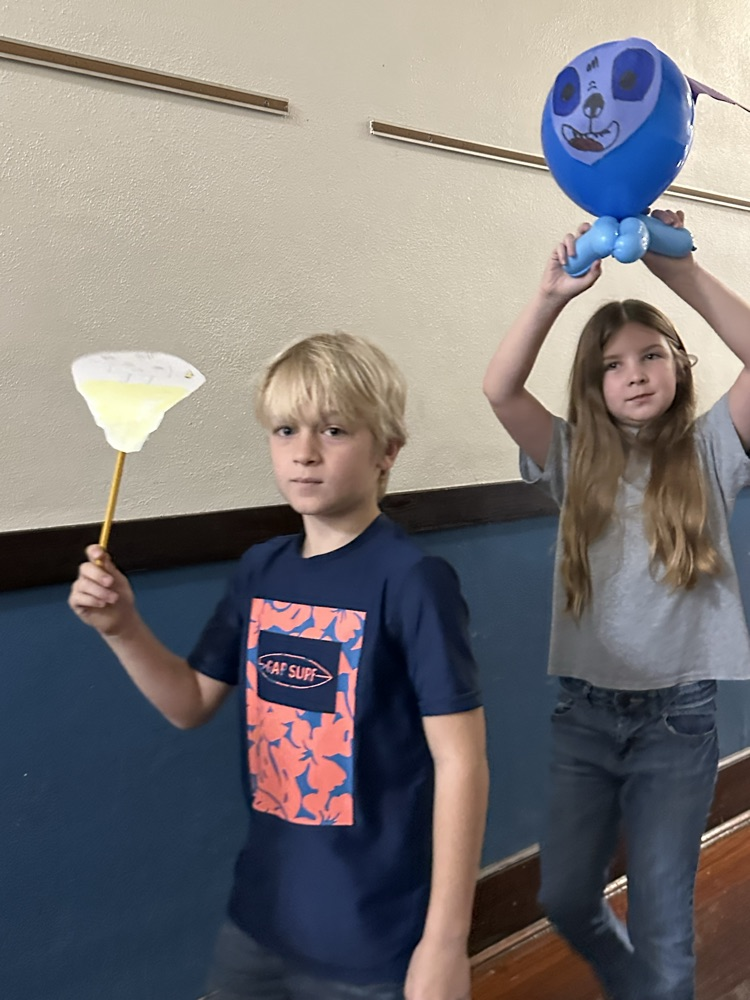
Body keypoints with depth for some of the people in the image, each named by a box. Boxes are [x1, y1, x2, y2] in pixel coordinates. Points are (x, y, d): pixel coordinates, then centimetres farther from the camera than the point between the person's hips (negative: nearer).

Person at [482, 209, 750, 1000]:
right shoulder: (576, 461, 1)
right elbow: (499, 389, -13)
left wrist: (681, 272, -24)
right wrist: (552, 295, -23)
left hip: (677, 719, -2)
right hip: (584, 712, 3)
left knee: (661, 927, 7)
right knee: (565, 899, 17)